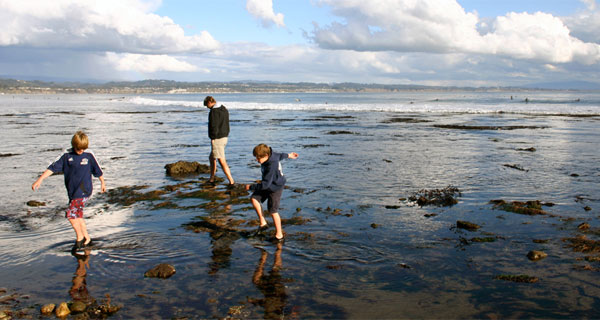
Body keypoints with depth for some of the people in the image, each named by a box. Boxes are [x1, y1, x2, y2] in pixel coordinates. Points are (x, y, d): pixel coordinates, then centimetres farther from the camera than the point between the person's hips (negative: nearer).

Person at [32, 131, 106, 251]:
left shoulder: (89, 155, -5)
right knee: (77, 215, 10)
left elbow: (97, 170, 8)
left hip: (84, 190, -4)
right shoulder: (67, 155, -1)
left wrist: (102, 183, 20)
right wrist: (40, 179, -11)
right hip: (72, 191, 4)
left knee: (71, 214, -13)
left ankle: (79, 238, 4)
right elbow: (53, 167, -4)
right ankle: (86, 238, 24)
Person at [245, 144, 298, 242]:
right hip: (268, 185, 9)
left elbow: (265, 184, -33)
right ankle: (263, 222, 5)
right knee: (254, 198, -4)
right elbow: (278, 155, 13)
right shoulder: (270, 154, -10)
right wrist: (288, 155, 33)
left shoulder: (271, 167, -35)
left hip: (275, 188, -9)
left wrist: (251, 187, -24)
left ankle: (279, 235, 12)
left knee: (273, 211, -2)